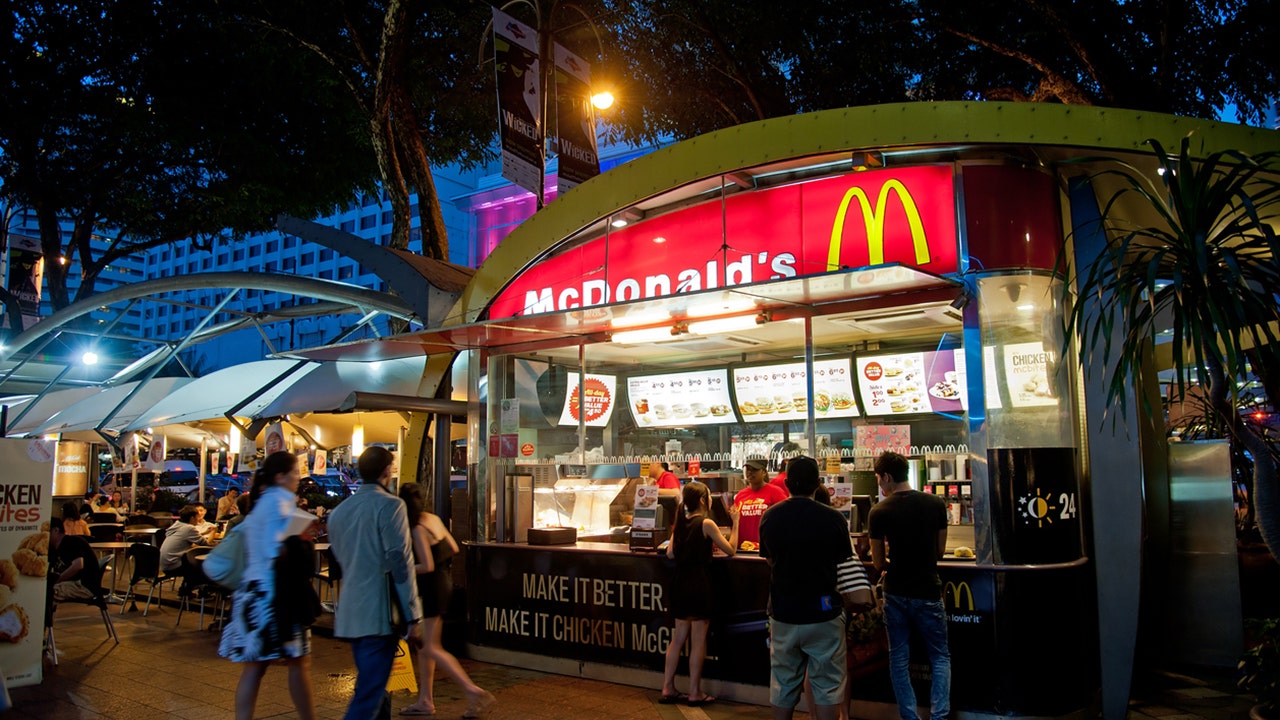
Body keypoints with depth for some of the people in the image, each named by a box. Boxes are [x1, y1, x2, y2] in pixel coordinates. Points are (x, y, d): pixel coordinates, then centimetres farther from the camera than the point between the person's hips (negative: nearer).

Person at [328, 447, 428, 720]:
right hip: (379, 614, -8)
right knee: (369, 694, -5)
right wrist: (413, 618, -11)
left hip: (350, 614, 8)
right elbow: (400, 563, -13)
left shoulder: (339, 510, 13)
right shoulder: (390, 505, -9)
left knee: (374, 687, 19)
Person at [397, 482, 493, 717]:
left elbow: (427, 566, -22)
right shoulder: (434, 519, 5)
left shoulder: (417, 529, -19)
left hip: (431, 586, -9)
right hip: (444, 581, 9)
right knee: (424, 645, 16)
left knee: (431, 648, -2)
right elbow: (453, 549, 11)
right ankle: (425, 701, 22)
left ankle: (473, 690, -6)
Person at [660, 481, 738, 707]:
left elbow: (670, 553, 10)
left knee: (678, 638, 14)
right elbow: (730, 549, -8)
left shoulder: (680, 522, 7)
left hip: (680, 583, 7)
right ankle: (695, 693, 9)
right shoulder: (706, 523, -12)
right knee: (698, 641, 2)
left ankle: (668, 688, 17)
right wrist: (735, 523, 0)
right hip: (699, 584, -7)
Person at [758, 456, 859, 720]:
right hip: (824, 614, -3)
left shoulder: (769, 517, -4)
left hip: (783, 613, 3)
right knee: (827, 685, 8)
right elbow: (843, 565, -2)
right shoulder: (833, 519, -13)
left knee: (783, 686, 15)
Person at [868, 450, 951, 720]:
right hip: (928, 593, 1)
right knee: (940, 657, 15)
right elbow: (940, 550, 5)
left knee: (899, 658, 13)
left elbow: (878, 563, -2)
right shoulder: (936, 504, -6)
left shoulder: (878, 512, -10)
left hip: (895, 594, 0)